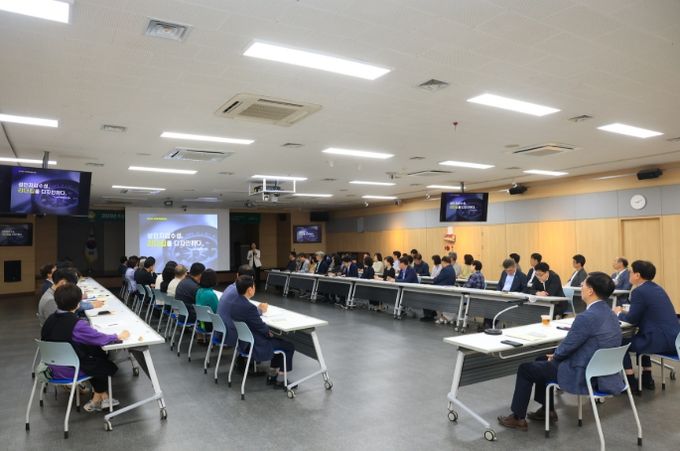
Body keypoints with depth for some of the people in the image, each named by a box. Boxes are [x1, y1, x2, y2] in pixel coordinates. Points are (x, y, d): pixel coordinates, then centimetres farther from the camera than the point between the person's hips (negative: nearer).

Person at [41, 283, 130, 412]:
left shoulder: (51, 319, -5)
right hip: (68, 371, -7)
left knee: (98, 354, 23)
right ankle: (97, 400, 35)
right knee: (109, 365, 15)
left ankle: (102, 396, 27)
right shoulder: (77, 325, -27)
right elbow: (102, 339, -23)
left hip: (54, 367, 7)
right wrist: (119, 336, -6)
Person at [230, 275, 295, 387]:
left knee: (279, 340, 24)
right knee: (289, 344, 5)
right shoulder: (249, 307, -30)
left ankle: (273, 376, 26)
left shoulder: (236, 302, -3)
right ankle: (282, 371, 26)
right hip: (255, 346, -9)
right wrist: (270, 332, -1)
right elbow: (262, 327, -19)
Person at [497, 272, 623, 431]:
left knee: (525, 369, 5)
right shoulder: (608, 313, 3)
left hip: (583, 376, -9)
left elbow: (567, 347, -18)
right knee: (542, 362, 25)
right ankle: (548, 410, 31)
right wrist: (556, 355, 12)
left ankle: (518, 418, 16)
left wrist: (555, 356, 4)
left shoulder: (587, 317, -27)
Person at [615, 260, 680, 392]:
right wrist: (624, 312, 15)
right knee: (637, 337, 30)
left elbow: (632, 319, -11)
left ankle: (631, 382, 11)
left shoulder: (639, 291, -15)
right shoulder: (656, 288, 14)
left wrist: (619, 313, 8)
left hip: (662, 340, -10)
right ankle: (647, 379, 32)